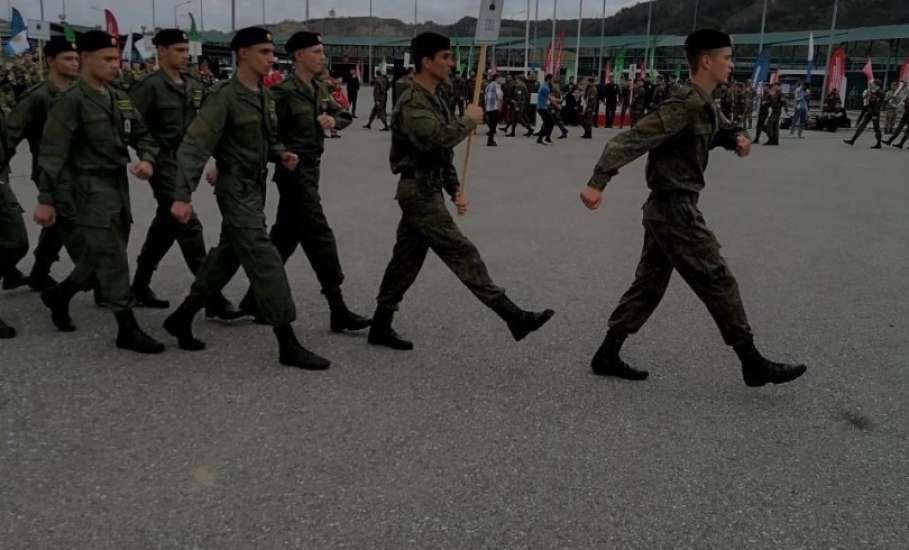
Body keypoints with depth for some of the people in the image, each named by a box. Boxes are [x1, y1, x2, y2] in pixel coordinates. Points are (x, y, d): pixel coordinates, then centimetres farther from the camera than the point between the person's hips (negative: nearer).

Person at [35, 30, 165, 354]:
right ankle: (128, 329, 0)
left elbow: (142, 134, 15)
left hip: (120, 184, 8)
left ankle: (59, 295, 38)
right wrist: (45, 200, -16)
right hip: (91, 187, -8)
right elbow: (53, 153, -14)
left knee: (101, 256, 17)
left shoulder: (120, 98, 10)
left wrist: (147, 159, -8)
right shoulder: (71, 101, -12)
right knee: (112, 259, -6)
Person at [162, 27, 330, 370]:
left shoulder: (265, 96, 9)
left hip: (256, 188, 9)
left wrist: (281, 155, -2)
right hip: (236, 190, -9)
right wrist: (182, 196, -29)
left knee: (226, 258, 17)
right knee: (266, 262, -10)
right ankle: (288, 345, -6)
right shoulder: (225, 97, -16)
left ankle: (181, 319, 32)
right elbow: (194, 147, -21)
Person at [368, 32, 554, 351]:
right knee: (462, 254, -11)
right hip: (419, 192, -10)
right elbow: (438, 138, -32)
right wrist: (469, 121, -16)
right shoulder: (411, 104, -15)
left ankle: (380, 327, 19)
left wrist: (455, 189, 15)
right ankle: (514, 318, -12)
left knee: (406, 260, 11)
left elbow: (443, 151, 22)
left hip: (426, 191, 10)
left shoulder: (433, 100, 17)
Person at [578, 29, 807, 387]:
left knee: (649, 285, 12)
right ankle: (753, 364, 9)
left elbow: (708, 136, 31)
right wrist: (597, 183, -32)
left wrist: (735, 136, 7)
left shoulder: (704, 104, 12)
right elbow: (630, 140, -25)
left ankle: (607, 355, 17)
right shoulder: (685, 105, -19)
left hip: (667, 210, 10)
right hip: (676, 211, -10)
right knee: (719, 283, -2)